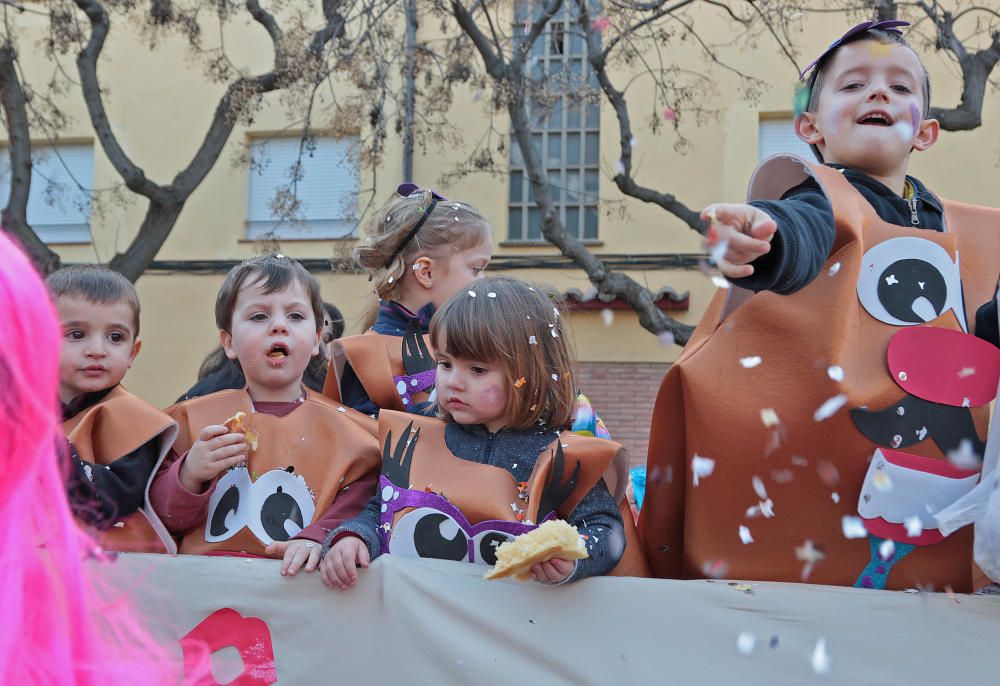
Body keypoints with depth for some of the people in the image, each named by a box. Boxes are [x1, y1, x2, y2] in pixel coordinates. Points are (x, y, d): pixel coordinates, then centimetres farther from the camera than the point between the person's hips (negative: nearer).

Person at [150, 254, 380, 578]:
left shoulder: (346, 428, 8)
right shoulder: (195, 418, 12)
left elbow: (359, 506, 0)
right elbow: (165, 517, 10)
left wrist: (318, 539, -19)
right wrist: (189, 475, -9)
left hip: (298, 579, -1)